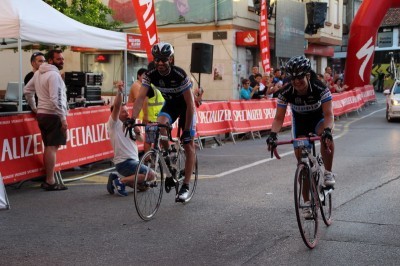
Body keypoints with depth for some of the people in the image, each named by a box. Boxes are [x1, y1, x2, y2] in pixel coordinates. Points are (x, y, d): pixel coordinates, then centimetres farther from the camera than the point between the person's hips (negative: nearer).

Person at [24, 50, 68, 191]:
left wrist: (34, 108, 24)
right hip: (53, 115, -9)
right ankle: (50, 182, -8)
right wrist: (63, 118, -18)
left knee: (48, 147, 14)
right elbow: (56, 99, -21)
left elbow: (27, 91, 20)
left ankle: (48, 179, 19)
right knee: (52, 147, -8)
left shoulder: (38, 73, 13)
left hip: (42, 114, 9)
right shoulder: (54, 75, -14)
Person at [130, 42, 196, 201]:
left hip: (185, 105, -3)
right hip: (170, 103, 3)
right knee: (159, 126, -28)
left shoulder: (180, 74, -31)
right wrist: (132, 119, -41)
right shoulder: (150, 75, -20)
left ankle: (185, 185, 2)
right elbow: (141, 98, -26)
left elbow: (190, 103, -29)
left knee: (188, 145, -5)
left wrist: (187, 129, -31)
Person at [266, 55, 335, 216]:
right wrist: (273, 134, -44)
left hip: (318, 118, -2)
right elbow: (279, 118, -25)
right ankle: (307, 202, 6)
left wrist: (327, 130, -56)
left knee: (327, 138, -38)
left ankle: (328, 172, -15)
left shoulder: (320, 89, -31)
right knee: (301, 158, -5)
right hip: (299, 122, 2)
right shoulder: (286, 93, -26)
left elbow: (328, 114, -36)